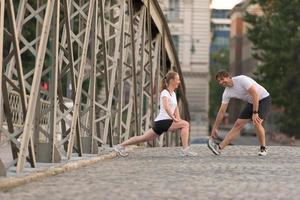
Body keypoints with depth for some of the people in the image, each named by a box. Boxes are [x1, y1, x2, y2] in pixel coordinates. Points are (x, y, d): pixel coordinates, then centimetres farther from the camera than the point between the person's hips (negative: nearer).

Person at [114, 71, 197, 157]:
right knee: (185, 124, -19)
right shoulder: (165, 93, -11)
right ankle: (185, 149, -18)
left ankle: (120, 146, 18)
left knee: (144, 138, 12)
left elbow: (175, 108, 27)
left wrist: (178, 118, 10)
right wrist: (174, 119, -28)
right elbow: (166, 107, -27)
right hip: (162, 121, -9)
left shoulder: (173, 94, 18)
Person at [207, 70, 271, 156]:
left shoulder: (242, 80, -26)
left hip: (264, 99, -7)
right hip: (251, 103, 7)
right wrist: (215, 128, 0)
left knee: (256, 123, -25)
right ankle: (219, 147, -6)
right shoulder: (227, 93, -4)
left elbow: (255, 94, -30)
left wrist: (255, 113, -32)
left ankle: (263, 149, -7)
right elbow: (222, 111, 1)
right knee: (238, 124, -2)